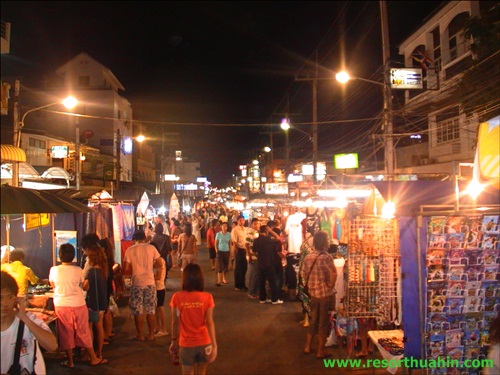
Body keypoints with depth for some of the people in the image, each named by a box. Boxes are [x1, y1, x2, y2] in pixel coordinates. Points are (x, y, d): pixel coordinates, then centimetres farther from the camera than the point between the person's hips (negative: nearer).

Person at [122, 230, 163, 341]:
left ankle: (140, 335, 15)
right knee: (151, 310, 11)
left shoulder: (130, 250, -4)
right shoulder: (151, 248, -1)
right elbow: (159, 264, -2)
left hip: (137, 283, -1)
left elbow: (125, 269, -6)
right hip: (150, 282, 1)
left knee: (138, 311, 9)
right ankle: (151, 334, 17)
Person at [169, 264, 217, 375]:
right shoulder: (207, 297, -12)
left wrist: (174, 340, 9)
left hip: (186, 345, -1)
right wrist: (214, 345, -13)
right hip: (204, 344, 1)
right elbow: (210, 322, -15)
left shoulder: (177, 297, -11)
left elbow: (175, 322, -4)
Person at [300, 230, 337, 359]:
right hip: (326, 294, -6)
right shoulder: (326, 257, -18)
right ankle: (321, 351, 15)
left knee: (313, 320, 20)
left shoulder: (308, 257, 2)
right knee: (324, 322, 7)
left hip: (313, 293, 6)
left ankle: (307, 347, 27)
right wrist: (331, 286, -17)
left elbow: (303, 273, 10)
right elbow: (333, 273, -32)